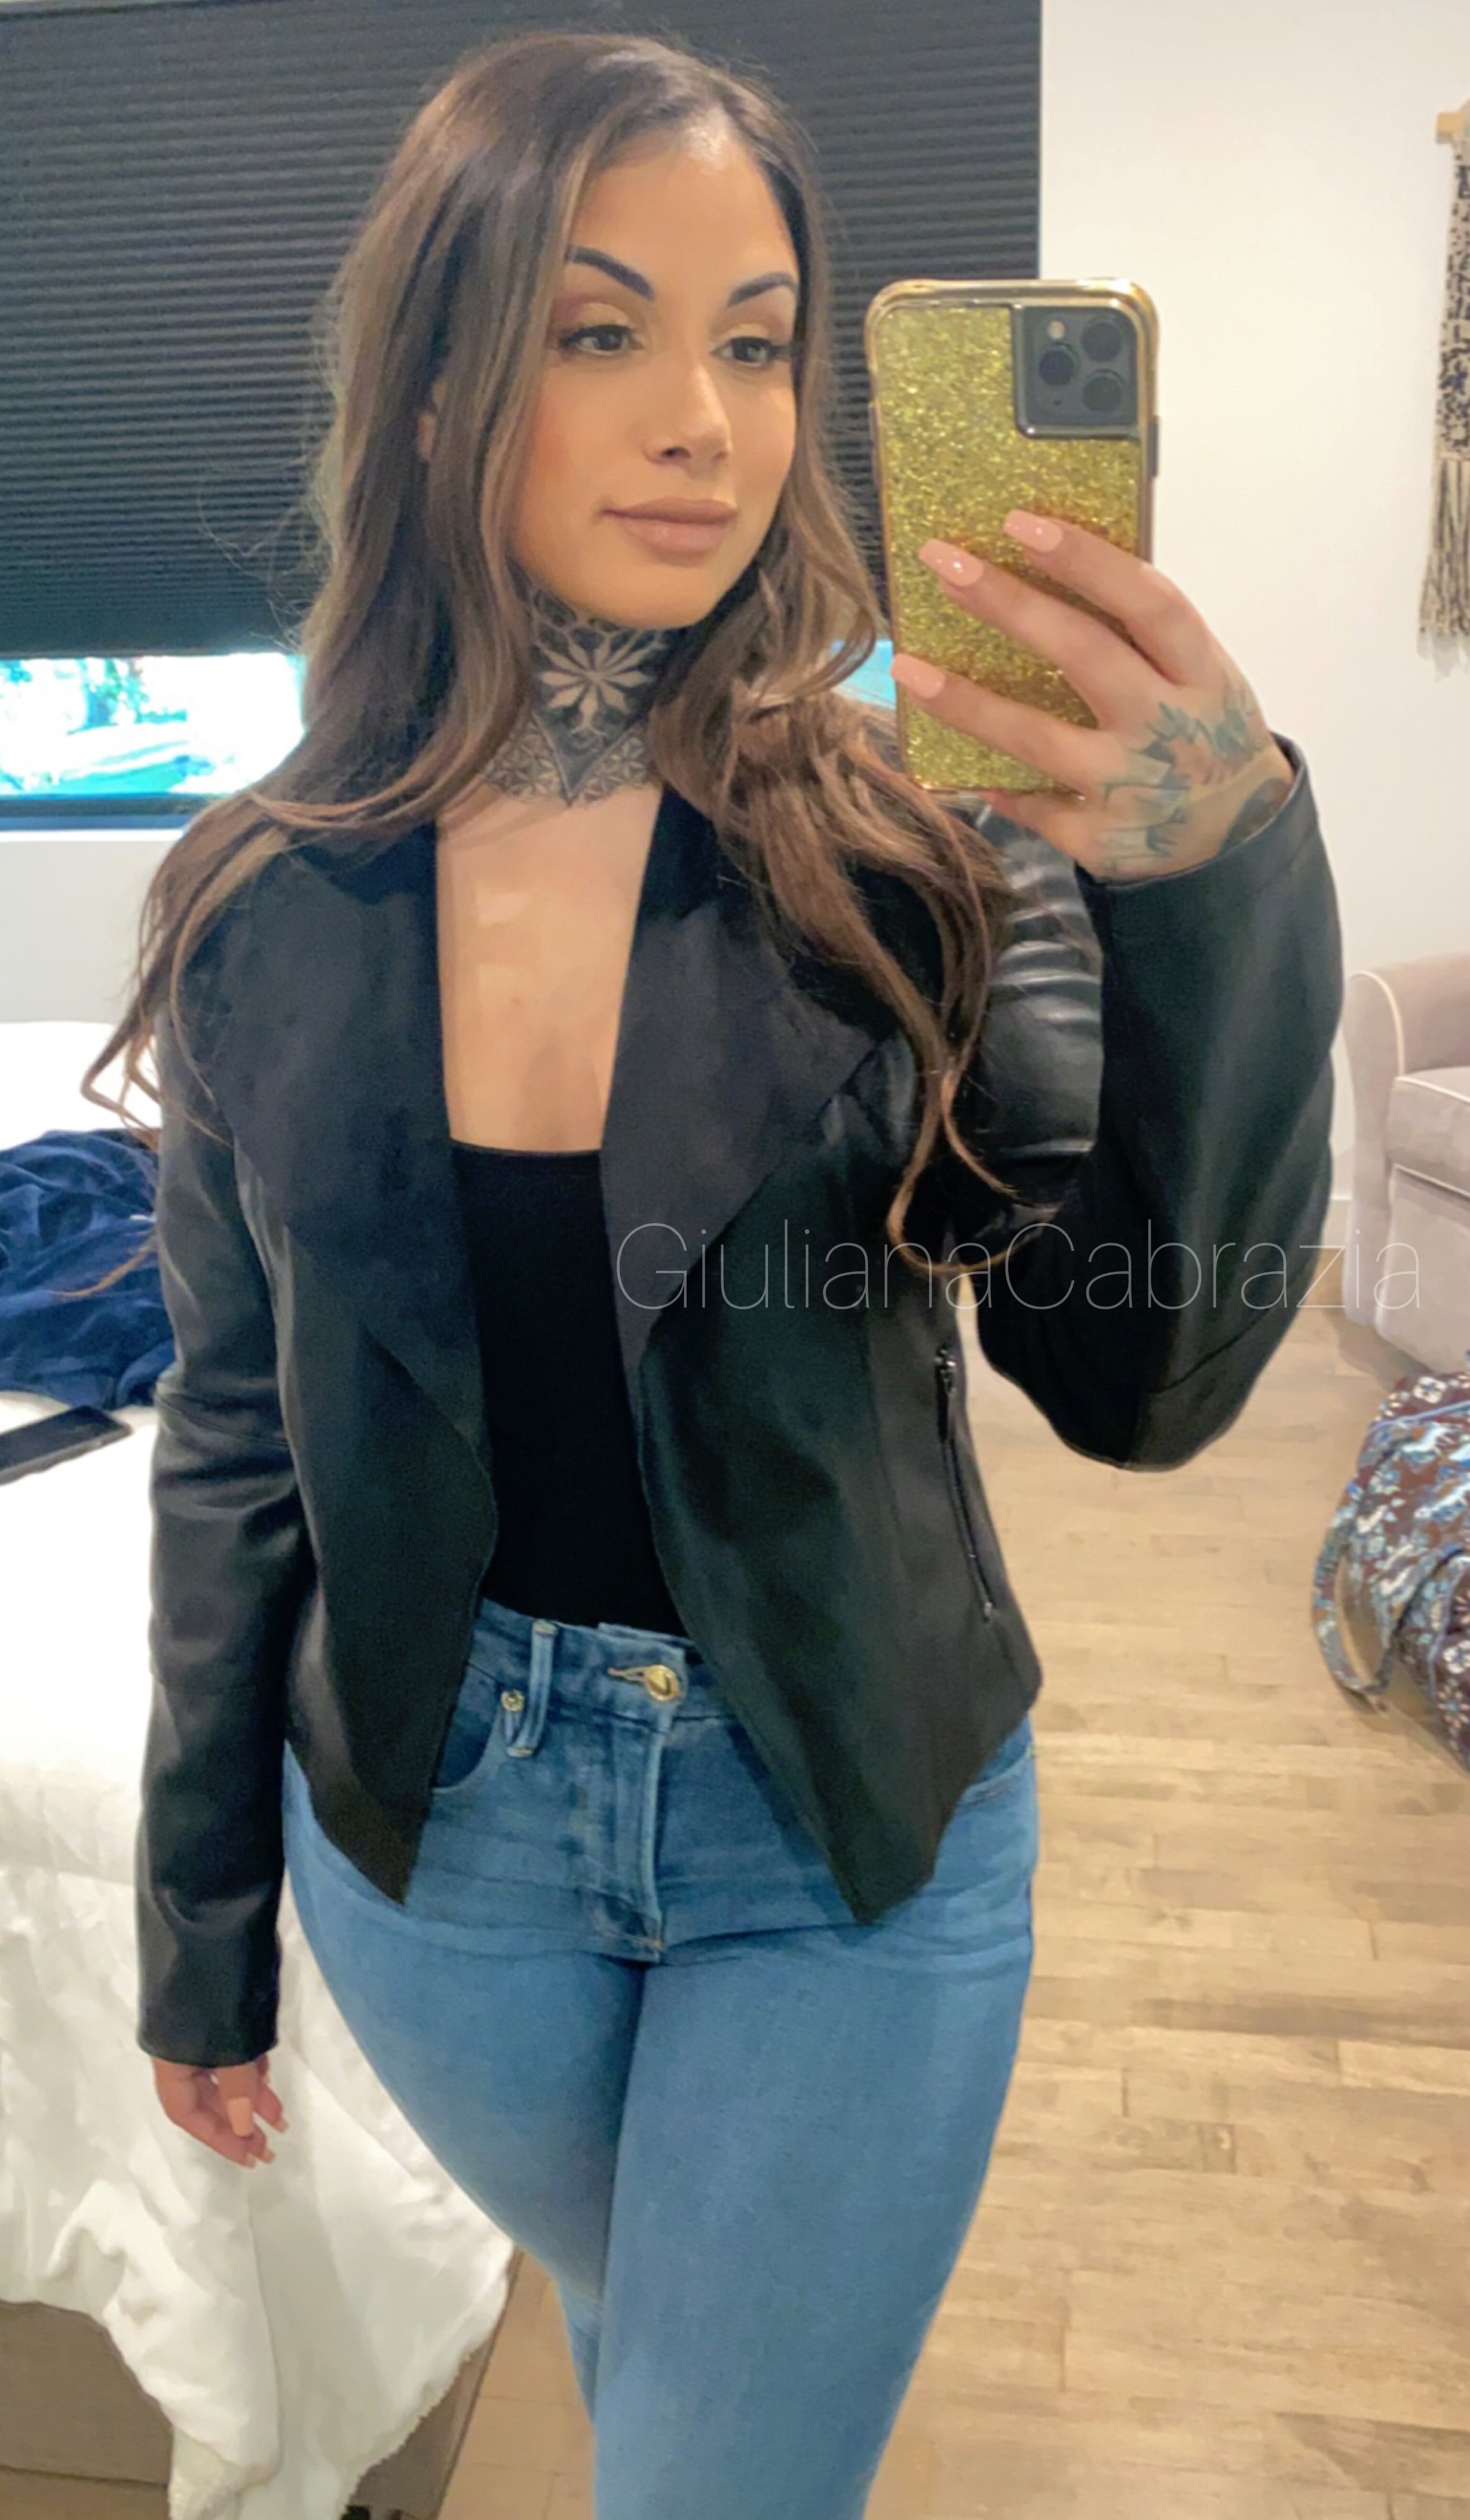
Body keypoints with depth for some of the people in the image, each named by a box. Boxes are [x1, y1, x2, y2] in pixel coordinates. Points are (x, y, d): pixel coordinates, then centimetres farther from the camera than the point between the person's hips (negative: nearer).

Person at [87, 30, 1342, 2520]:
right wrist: (199, 1913, 8)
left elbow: (1140, 1378, -21)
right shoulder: (271, 910, -9)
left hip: (849, 1835, -2)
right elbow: (233, 1438, 0)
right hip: (430, 1823, 3)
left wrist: (1227, 892, -37)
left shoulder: (908, 854, -14)